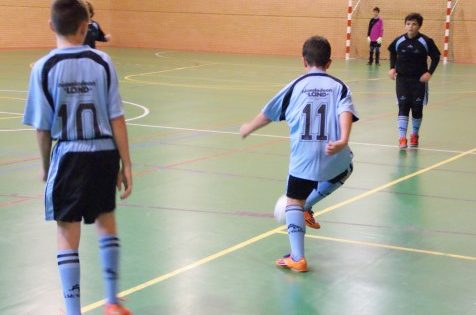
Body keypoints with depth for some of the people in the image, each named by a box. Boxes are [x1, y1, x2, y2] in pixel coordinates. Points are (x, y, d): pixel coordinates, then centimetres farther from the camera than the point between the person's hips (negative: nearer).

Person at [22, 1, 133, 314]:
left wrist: (46, 166, 12)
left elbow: (43, 128, -4)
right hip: (104, 153, 3)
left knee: (68, 235, 7)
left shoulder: (44, 68, -8)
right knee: (106, 221, 22)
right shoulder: (102, 62, -4)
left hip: (69, 156, -2)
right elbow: (117, 119, -4)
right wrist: (126, 164, 3)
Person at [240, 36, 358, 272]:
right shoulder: (339, 87, 6)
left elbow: (268, 114, 17)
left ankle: (297, 258, -2)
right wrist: (342, 141, -27)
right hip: (333, 156, 1)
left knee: (294, 201, 8)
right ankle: (307, 207, 27)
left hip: (303, 157, -1)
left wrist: (249, 128, 34)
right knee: (344, 169, 35)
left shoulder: (295, 87, 8)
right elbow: (345, 112, -14)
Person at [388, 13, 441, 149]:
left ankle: (415, 135, 29)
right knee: (403, 107, -8)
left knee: (417, 108, 7)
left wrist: (429, 72, -11)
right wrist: (392, 68, 5)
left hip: (419, 80, -1)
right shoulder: (398, 41, -3)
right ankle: (402, 138, -11)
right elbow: (392, 53, 17)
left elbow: (436, 57, 0)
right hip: (402, 78, 1)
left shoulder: (426, 41, -10)